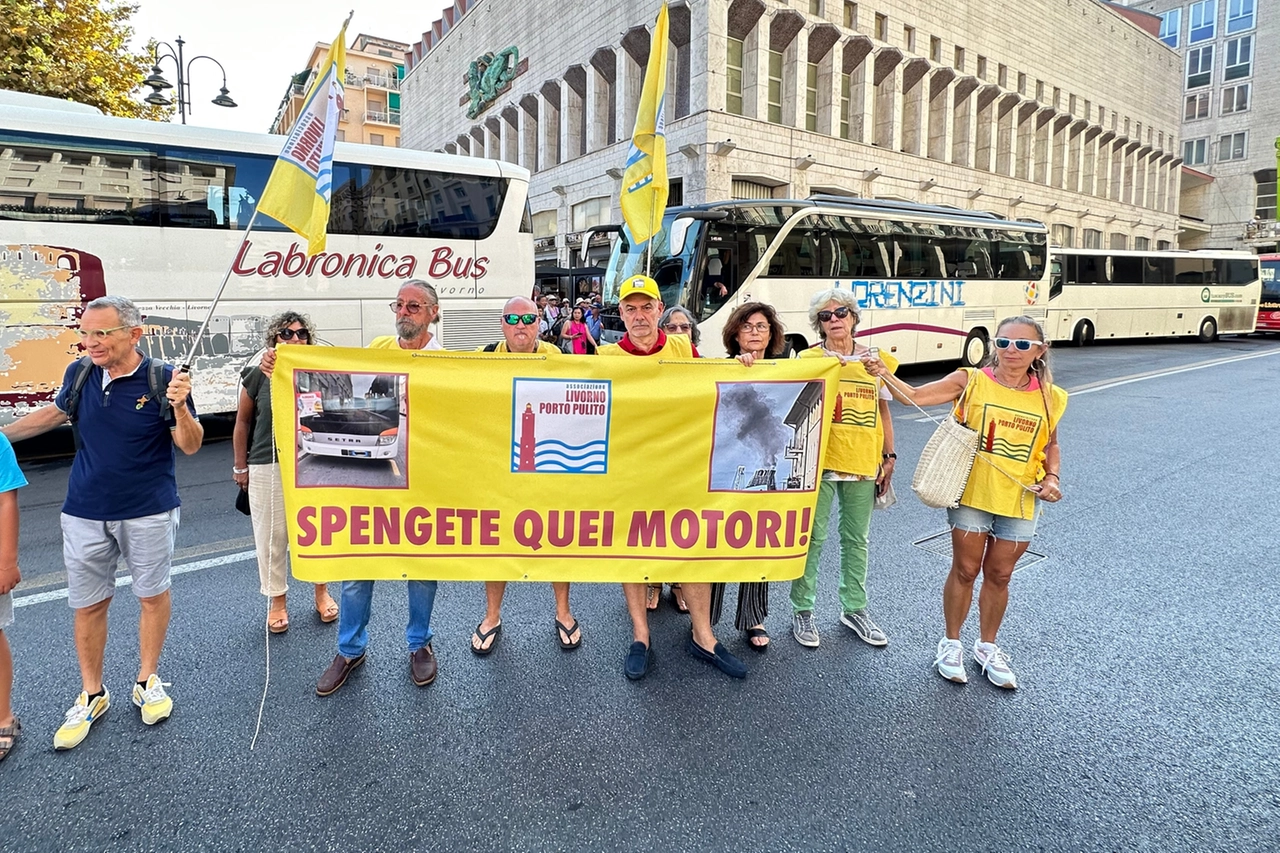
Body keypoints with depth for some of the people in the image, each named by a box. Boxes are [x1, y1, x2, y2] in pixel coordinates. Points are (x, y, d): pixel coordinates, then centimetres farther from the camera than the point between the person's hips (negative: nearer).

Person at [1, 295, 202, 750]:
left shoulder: (162, 379, -14)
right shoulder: (79, 374, -3)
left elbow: (190, 446, -13)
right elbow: (54, 413, 18)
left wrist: (180, 407, -30)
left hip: (149, 511, -3)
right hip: (85, 512, 3)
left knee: (152, 594, 11)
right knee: (88, 604, 11)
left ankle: (147, 680, 29)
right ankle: (91, 694, 27)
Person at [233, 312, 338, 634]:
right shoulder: (257, 375, -1)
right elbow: (242, 423, 6)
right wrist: (240, 466, 7)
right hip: (267, 466, -1)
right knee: (271, 535, 7)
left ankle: (322, 591, 30)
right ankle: (277, 601, 25)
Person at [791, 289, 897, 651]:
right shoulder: (809, 359, -2)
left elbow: (883, 409, 12)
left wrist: (889, 456, 9)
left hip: (863, 462, 3)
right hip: (820, 459, -3)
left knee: (856, 538, 14)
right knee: (813, 536, 1)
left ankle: (855, 609, 28)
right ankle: (802, 611, 15)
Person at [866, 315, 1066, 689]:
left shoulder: (1049, 397, 1)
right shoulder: (971, 381, -8)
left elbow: (1050, 446, 14)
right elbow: (915, 396, -16)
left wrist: (1053, 478, -3)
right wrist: (885, 374, -33)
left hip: (1020, 503, 3)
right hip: (971, 495, -2)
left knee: (999, 575, 13)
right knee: (965, 570, 7)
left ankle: (987, 646, 33)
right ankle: (951, 643, 27)